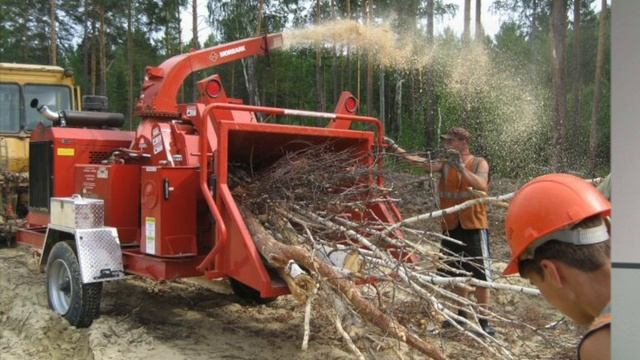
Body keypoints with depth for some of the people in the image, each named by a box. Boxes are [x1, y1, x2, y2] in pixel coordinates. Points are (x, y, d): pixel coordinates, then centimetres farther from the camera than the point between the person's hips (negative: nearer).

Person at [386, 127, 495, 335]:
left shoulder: (479, 163, -5)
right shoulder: (445, 164, 5)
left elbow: (482, 187, -23)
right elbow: (419, 161, -9)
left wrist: (461, 168, -34)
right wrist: (395, 148, -19)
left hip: (474, 226, -4)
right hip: (451, 226, 5)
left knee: (480, 275, -2)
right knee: (457, 274, 16)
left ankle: (483, 322, 7)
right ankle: (461, 314, 31)